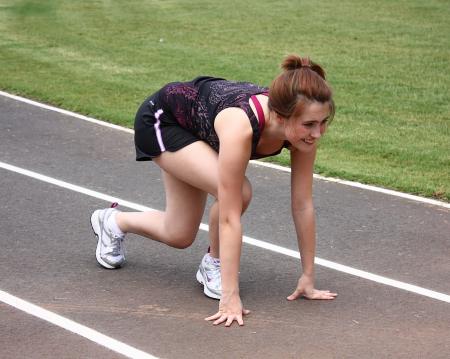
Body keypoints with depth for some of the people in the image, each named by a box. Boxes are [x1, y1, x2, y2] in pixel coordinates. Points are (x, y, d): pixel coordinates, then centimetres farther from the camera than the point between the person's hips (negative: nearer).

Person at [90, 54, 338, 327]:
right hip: (160, 120, -6)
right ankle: (214, 264, -2)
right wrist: (230, 298, -42)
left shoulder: (304, 126, -28)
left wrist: (308, 279, -16)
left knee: (179, 236, 12)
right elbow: (229, 217, -43)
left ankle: (114, 222, 41)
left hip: (198, 126, 6)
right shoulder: (240, 127, -44)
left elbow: (303, 205, -19)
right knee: (238, 192, -29)